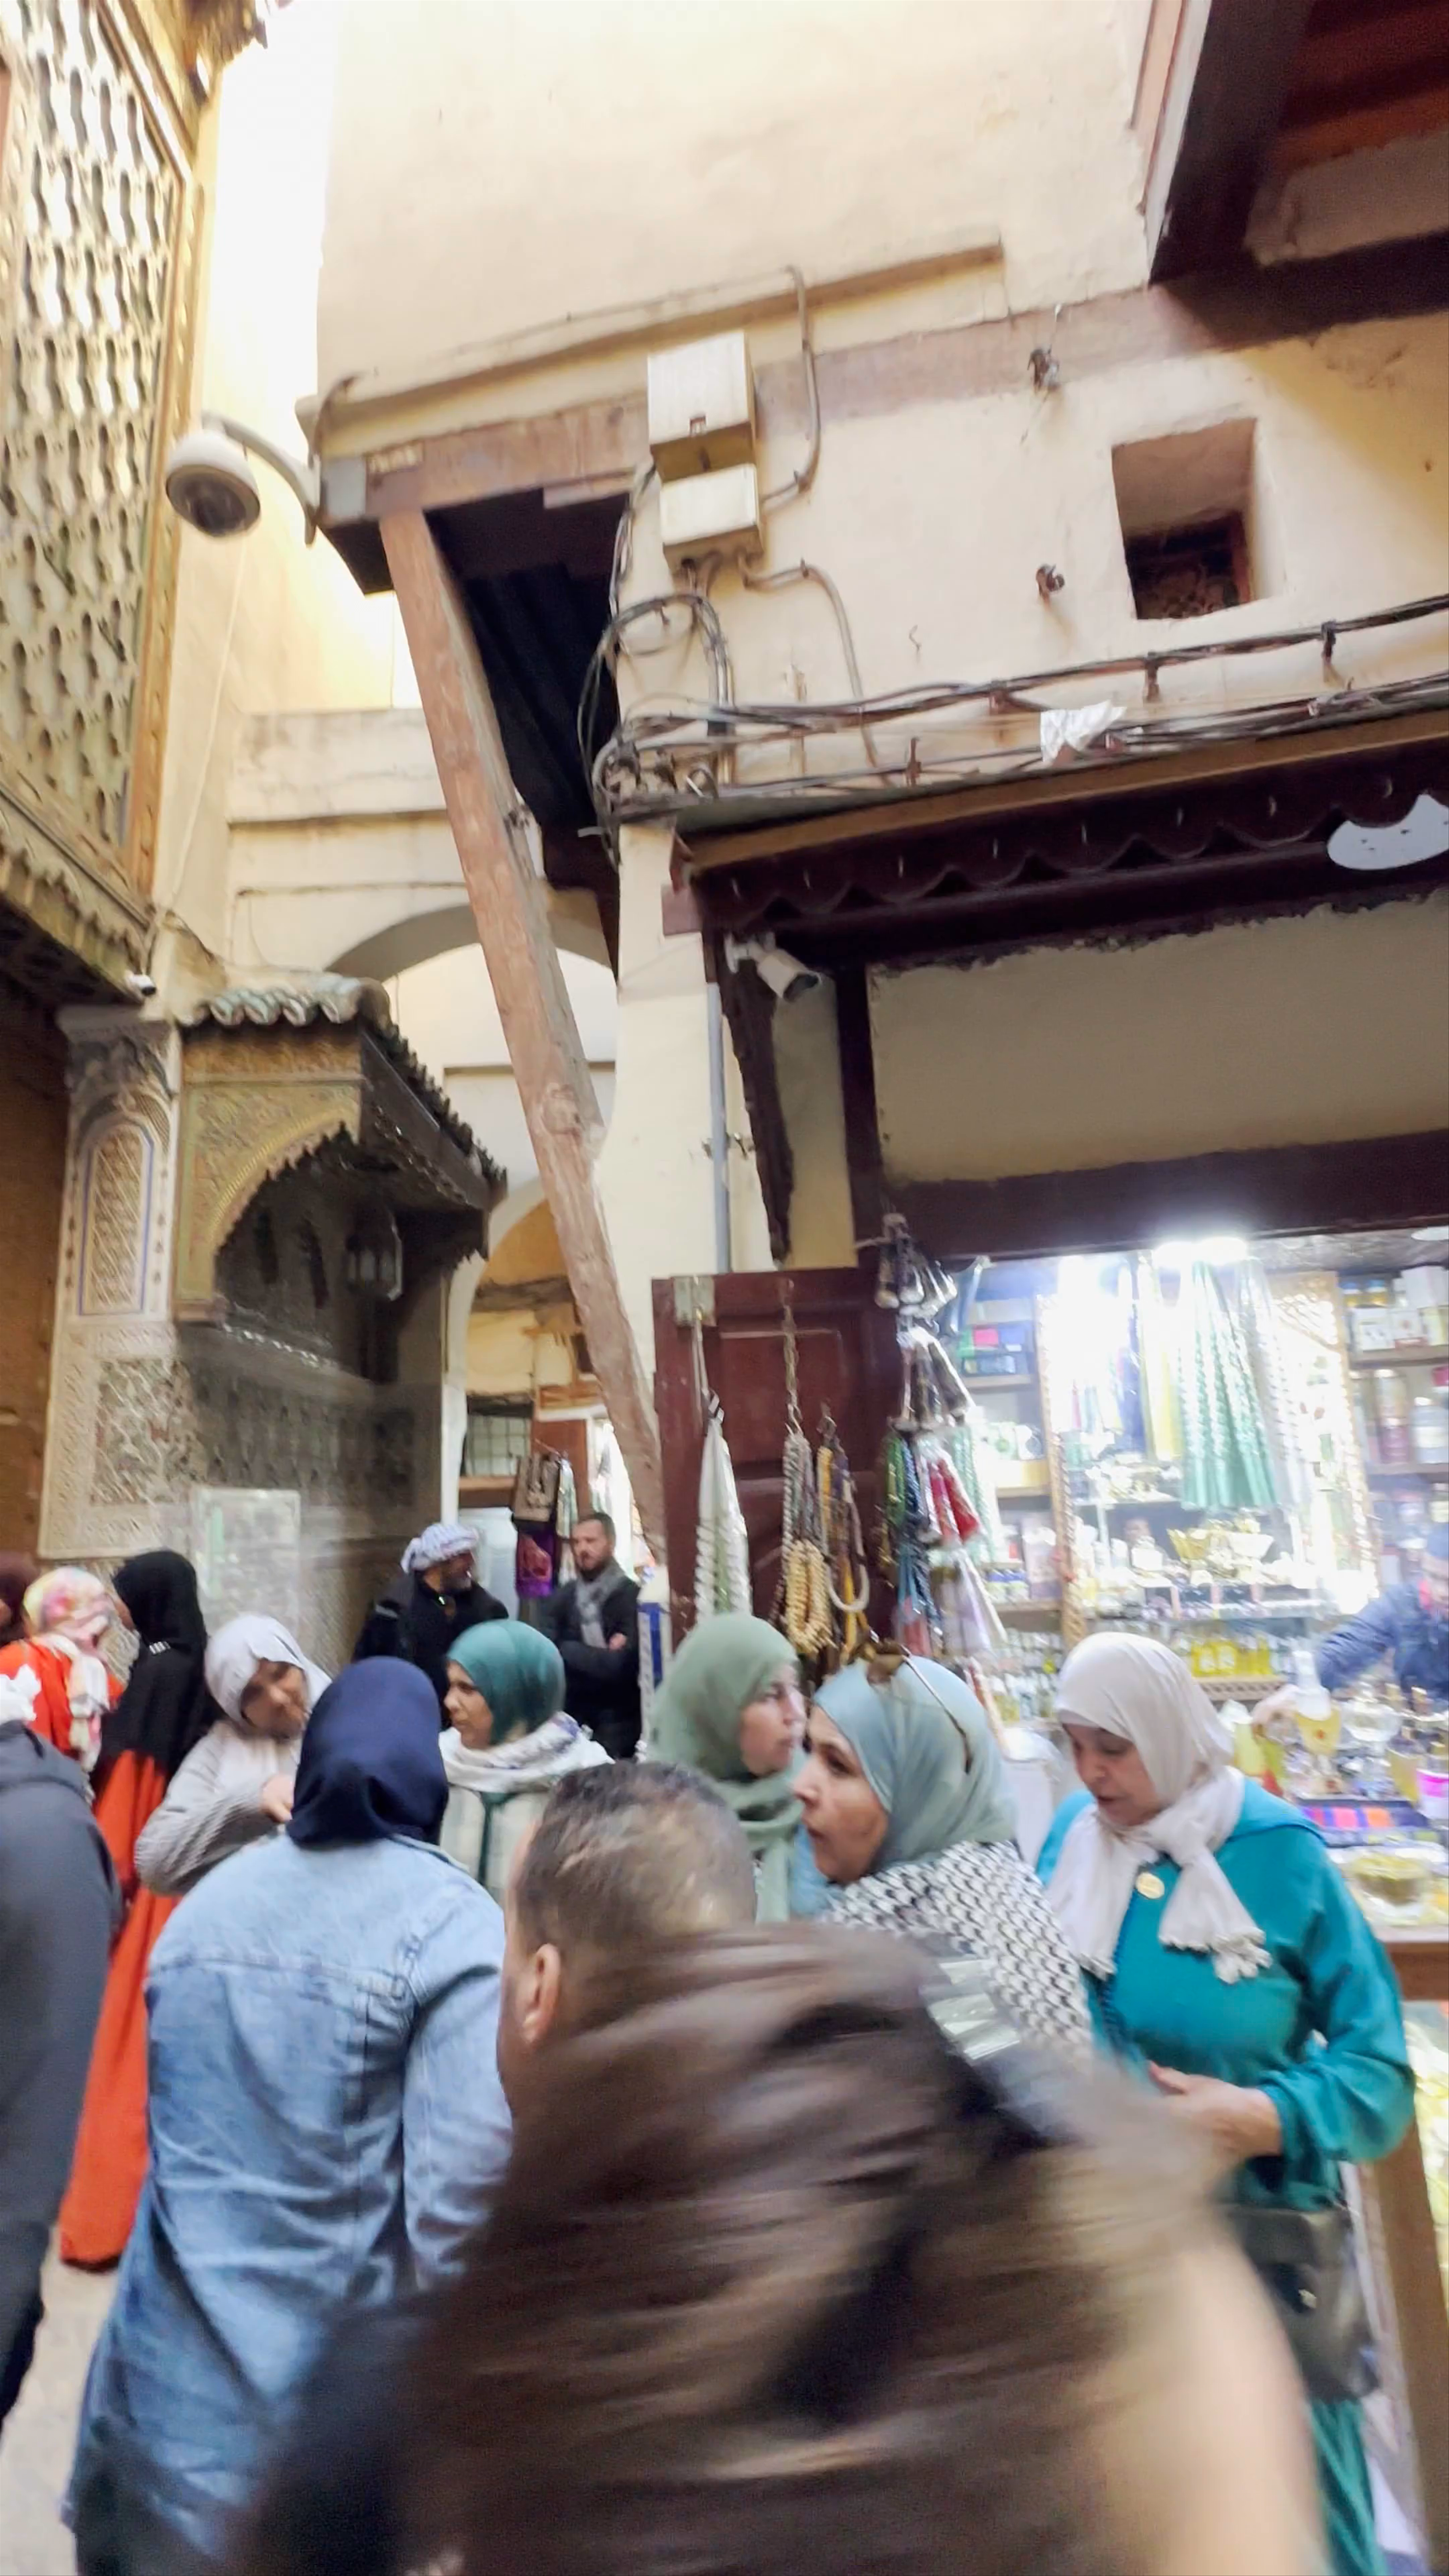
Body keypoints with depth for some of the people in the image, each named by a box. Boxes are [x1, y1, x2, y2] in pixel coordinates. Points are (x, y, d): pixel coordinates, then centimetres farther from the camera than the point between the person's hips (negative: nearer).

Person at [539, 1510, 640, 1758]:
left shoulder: (632, 1596, -11)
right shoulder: (562, 1597, 4)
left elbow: (620, 1665, -17)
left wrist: (567, 1650, -10)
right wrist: (602, 1656, -15)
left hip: (616, 1721, -4)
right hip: (570, 1715, 4)